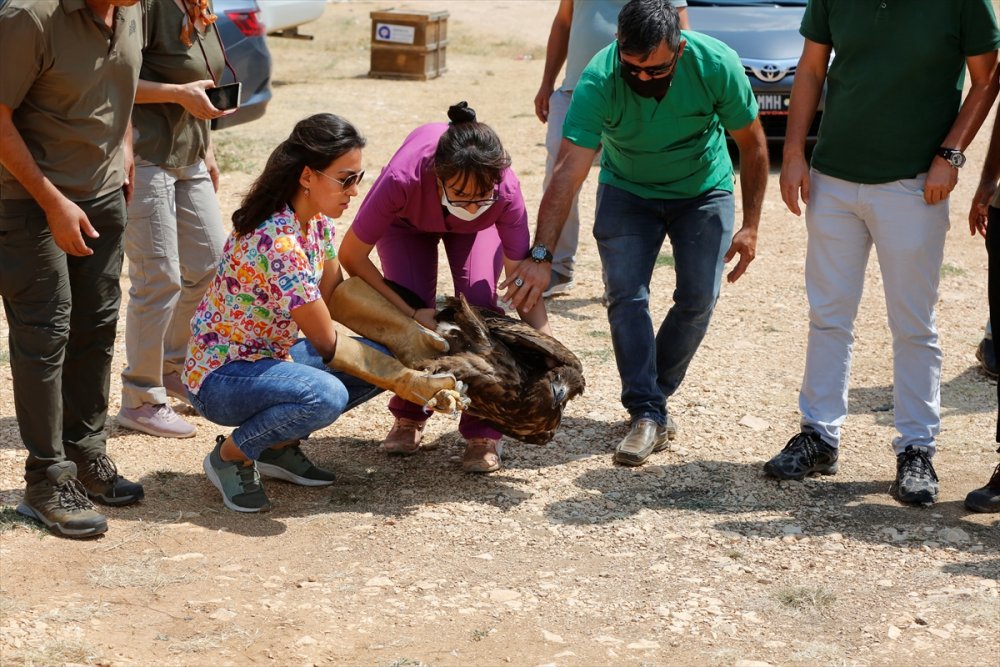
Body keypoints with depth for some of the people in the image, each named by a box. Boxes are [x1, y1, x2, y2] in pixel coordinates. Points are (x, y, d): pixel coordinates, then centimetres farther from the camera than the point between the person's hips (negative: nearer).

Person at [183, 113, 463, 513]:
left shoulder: (318, 219, -2)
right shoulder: (278, 243, -29)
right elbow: (327, 345, -23)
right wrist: (410, 383, -18)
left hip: (270, 357, 9)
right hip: (219, 376, -9)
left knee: (382, 358, -1)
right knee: (326, 395, -35)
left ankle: (279, 446, 10)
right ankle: (230, 454, -8)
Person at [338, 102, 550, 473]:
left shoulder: (505, 192, -41)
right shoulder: (403, 178, -45)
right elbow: (351, 256, -31)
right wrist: (410, 314, -34)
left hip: (477, 230, 0)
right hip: (408, 219, 0)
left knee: (479, 303, -22)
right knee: (415, 306, -19)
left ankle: (482, 433, -8)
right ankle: (408, 418, 7)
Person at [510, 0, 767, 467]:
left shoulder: (716, 65, -30)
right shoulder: (599, 80, -33)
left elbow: (752, 144, -14)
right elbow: (569, 171, -39)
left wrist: (750, 226, -13)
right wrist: (541, 256, -47)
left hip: (703, 190, 1)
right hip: (627, 192, 0)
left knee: (698, 301, -6)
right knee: (626, 297, -13)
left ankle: (652, 395, 13)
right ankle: (649, 414, -7)